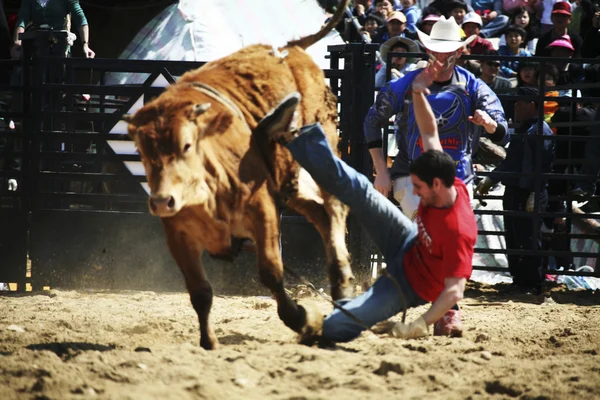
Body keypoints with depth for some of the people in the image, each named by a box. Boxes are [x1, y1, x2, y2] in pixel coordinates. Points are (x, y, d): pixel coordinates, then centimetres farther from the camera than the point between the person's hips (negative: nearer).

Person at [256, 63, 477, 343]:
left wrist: (421, 326, -49)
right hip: (409, 244, 8)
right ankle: (289, 137, 9)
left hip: (411, 284, -8)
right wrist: (417, 94, -15)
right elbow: (429, 132, -2)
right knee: (355, 188, 2)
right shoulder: (454, 188, -15)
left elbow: (455, 291, -40)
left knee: (334, 329, -22)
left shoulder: (458, 231, -37)